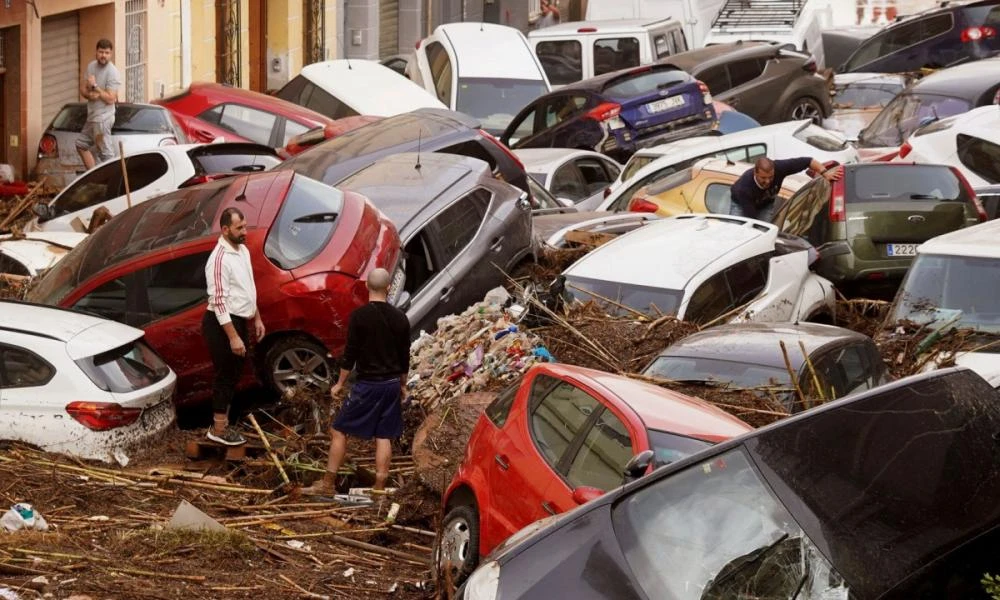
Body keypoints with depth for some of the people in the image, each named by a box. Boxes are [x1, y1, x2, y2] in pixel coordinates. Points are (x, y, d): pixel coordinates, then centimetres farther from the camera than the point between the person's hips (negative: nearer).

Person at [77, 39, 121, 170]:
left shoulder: (113, 73, -17)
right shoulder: (91, 66, 5)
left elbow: (110, 99, -20)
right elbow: (82, 88, 8)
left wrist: (95, 86, -20)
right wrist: (89, 94, -14)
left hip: (103, 118, -9)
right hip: (92, 116, 9)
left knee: (105, 152, -7)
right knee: (81, 145, 19)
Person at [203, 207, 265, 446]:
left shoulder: (243, 251, 7)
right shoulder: (220, 259, -23)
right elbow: (219, 301, -24)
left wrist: (256, 318, 20)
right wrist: (233, 336, -26)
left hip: (239, 321, 9)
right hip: (222, 323, -9)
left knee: (233, 374, 16)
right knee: (226, 375, -1)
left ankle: (223, 423, 27)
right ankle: (218, 429, 9)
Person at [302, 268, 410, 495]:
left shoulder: (359, 316, -12)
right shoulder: (400, 318, 1)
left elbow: (350, 353, -11)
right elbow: (404, 356, 8)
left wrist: (340, 383, 0)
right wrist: (402, 384, 22)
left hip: (367, 384, -4)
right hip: (392, 383, 4)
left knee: (339, 431, 4)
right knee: (384, 436, 9)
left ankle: (328, 483, 5)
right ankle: (379, 488, 9)